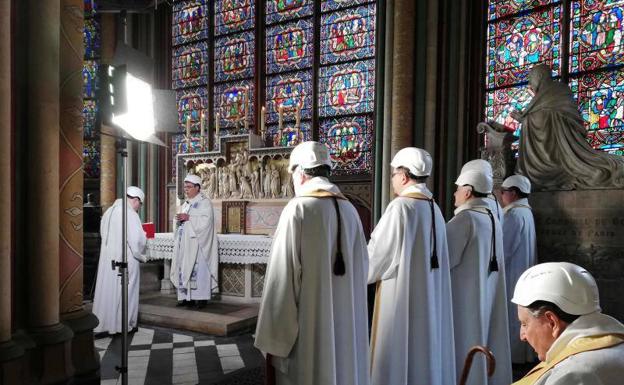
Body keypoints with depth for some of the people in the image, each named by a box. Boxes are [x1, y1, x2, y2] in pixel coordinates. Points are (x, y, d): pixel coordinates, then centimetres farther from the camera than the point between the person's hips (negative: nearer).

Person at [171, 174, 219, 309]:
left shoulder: (204, 202, -4)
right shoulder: (186, 204, 20)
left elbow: (206, 221, -16)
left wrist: (188, 218, -18)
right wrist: (179, 219, 4)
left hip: (197, 243, -8)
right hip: (184, 243, 8)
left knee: (198, 268, -9)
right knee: (184, 268, 6)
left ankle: (200, 298, -4)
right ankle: (186, 297, 12)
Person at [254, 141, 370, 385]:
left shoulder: (298, 209, -15)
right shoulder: (349, 211, 3)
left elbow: (283, 276, -17)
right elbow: (361, 268, 7)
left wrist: (274, 338, -11)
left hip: (308, 325, -6)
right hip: (346, 325, 6)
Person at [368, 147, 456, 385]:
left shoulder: (401, 206, -16)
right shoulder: (434, 208, 7)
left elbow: (377, 255, -14)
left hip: (402, 300, -8)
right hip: (429, 299, 8)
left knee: (397, 359, 2)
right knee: (426, 351, 16)